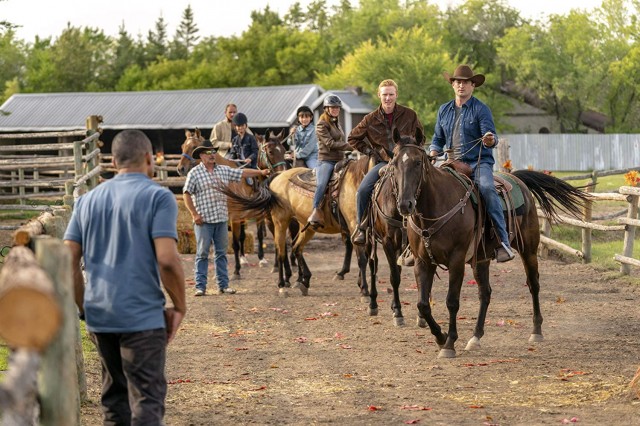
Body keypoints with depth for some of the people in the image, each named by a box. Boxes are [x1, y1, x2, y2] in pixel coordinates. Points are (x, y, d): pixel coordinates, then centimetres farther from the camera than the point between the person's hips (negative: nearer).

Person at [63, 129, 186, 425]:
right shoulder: (157, 197, -5)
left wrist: (84, 309, 16)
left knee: (115, 397, 17)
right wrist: (179, 307, -3)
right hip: (142, 317, -6)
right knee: (146, 401, -5)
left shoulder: (88, 200, 12)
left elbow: (68, 260, 7)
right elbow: (167, 259, -16)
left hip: (99, 316, 6)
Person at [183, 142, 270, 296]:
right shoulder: (194, 173, -4)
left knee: (221, 253, 8)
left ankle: (223, 285, 14)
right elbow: (187, 194, -7)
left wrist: (261, 172, 7)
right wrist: (194, 214, -13)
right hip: (203, 220, -5)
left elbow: (242, 173, 15)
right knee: (202, 253, -3)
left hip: (221, 219, 5)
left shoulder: (224, 170, 10)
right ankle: (200, 286, 0)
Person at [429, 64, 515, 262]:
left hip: (479, 162, -5)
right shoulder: (444, 110, 14)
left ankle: (503, 241, -34)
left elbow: (490, 139, -12)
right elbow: (438, 139, 22)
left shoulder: (481, 110, -2)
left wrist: (491, 140, -36)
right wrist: (432, 156, 3)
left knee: (487, 188, -34)